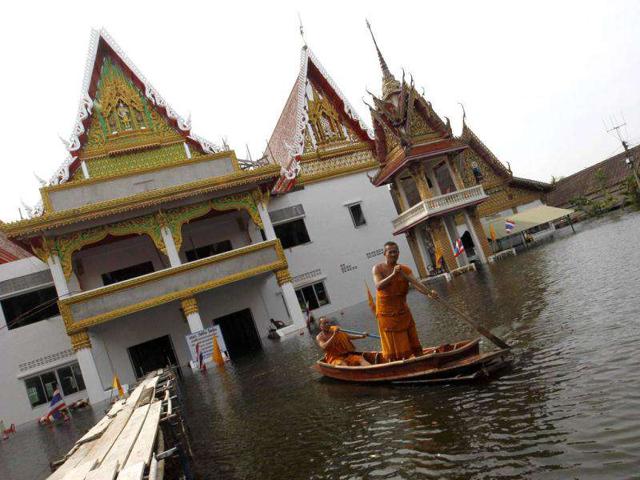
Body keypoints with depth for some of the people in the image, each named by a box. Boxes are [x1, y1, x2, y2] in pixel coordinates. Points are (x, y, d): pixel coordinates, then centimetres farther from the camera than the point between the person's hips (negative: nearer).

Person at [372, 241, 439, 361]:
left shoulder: (405, 269, 1)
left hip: (403, 312, 4)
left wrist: (428, 292, -33)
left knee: (413, 342, 10)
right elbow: (378, 286, -24)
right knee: (392, 347, 2)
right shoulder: (378, 269, -7)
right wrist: (393, 274, -36)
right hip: (387, 314, -3)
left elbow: (415, 283, -15)